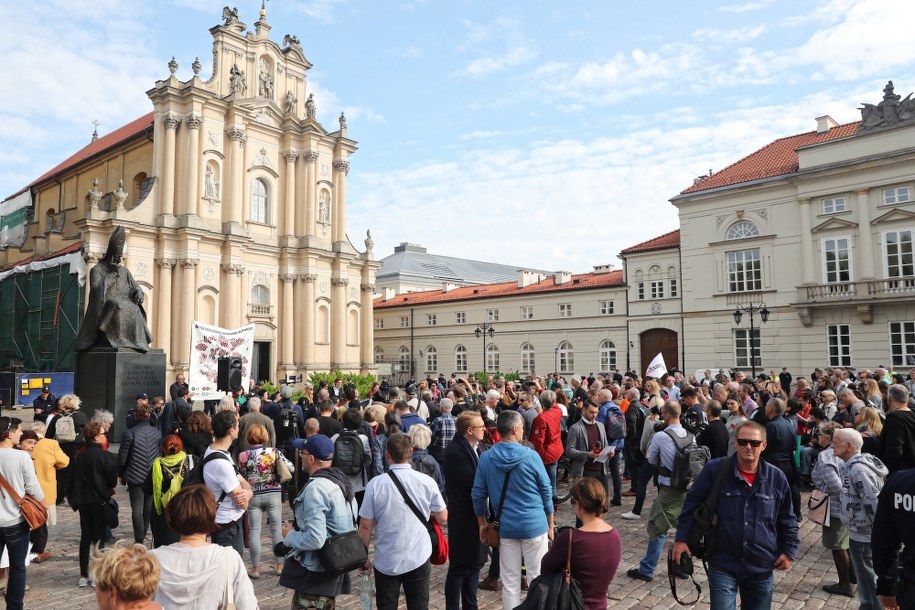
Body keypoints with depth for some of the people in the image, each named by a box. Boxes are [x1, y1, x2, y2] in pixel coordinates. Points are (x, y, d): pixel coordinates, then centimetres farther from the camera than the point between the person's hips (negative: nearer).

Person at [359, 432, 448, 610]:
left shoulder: (375, 484, -12)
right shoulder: (427, 482, -9)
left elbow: (366, 525, -7)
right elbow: (442, 517, 2)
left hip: (386, 561, 0)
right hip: (418, 558, 1)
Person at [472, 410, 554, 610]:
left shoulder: (486, 457, -5)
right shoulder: (531, 456, -11)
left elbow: (478, 494, 1)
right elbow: (546, 492, -3)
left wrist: (482, 522, 15)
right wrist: (550, 525, 9)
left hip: (506, 527, 2)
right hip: (535, 525, -2)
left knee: (510, 582, 11)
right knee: (537, 578, 11)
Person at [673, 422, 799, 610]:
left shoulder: (777, 478, -4)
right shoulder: (715, 469, -12)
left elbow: (787, 520, 10)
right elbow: (692, 504, -3)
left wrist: (789, 551, 5)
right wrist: (681, 538, -6)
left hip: (761, 569, 3)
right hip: (722, 566, -3)